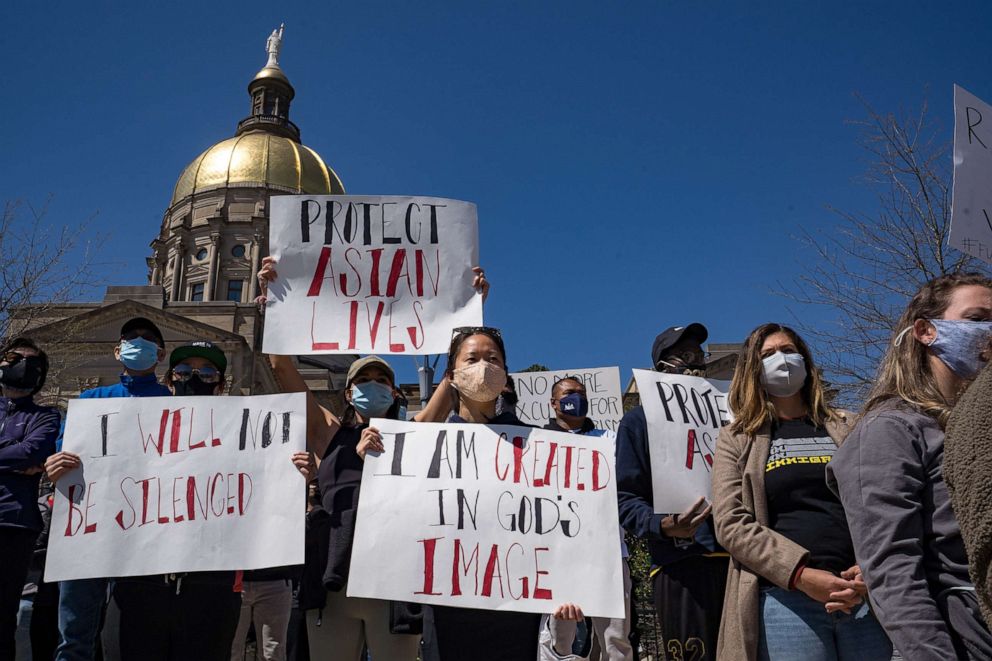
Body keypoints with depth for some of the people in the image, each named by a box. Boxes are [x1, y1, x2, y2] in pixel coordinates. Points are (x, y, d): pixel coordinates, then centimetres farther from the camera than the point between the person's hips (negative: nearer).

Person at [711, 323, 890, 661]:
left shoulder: (847, 429, 16)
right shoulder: (737, 439, 7)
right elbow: (731, 523, -4)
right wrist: (801, 574, -15)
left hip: (864, 594, 3)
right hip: (785, 598, -2)